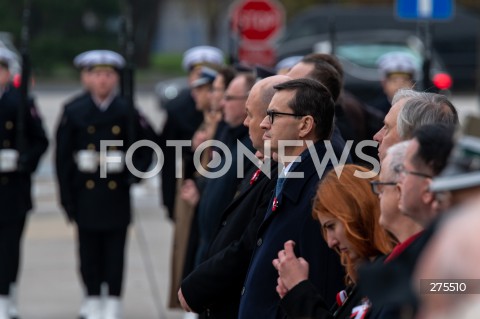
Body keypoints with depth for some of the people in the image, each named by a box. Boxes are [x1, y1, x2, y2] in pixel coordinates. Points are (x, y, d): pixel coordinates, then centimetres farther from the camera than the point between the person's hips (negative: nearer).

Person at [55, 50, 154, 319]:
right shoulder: (74, 113, 3)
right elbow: (63, 158, 2)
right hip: (86, 194, 1)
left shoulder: (128, 113, 2)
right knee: (89, 252, 6)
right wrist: (67, 198, -2)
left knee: (115, 253, 2)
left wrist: (135, 172, -2)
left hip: (117, 194, -1)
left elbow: (149, 146, 11)